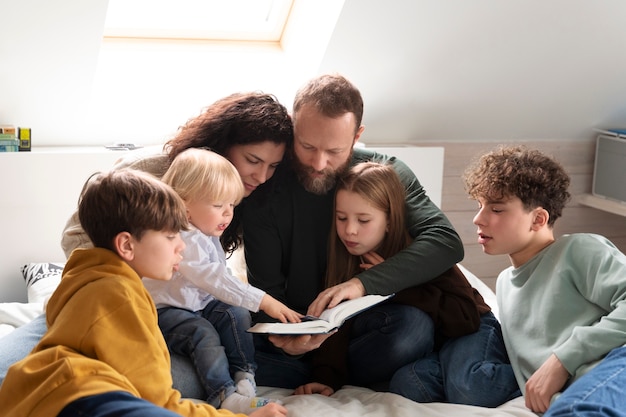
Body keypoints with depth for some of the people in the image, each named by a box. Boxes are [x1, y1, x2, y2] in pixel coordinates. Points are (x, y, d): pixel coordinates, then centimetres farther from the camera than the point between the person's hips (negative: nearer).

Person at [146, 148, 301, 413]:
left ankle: (243, 377, -16)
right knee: (203, 332, -31)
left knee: (236, 314, -13)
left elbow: (219, 279, 13)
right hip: (165, 311, -9)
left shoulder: (208, 236, 6)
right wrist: (264, 302, -39)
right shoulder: (184, 241, -28)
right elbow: (217, 281, -36)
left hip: (202, 303, 9)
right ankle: (225, 396, -38)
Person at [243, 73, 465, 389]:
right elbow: (266, 289, -5)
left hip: (363, 322, 0)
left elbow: (446, 242, -20)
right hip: (295, 326, 0)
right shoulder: (266, 189, -7)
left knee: (414, 326, -33)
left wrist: (363, 282, -35)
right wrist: (280, 336, -30)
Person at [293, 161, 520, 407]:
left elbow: (467, 316, -26)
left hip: (465, 330, -4)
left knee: (467, 390, -35)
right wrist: (325, 378, -31)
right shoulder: (345, 261, -8)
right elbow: (337, 325, -13)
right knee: (406, 384, -31)